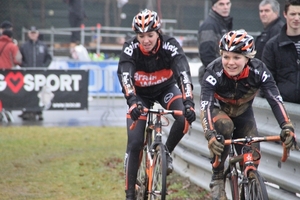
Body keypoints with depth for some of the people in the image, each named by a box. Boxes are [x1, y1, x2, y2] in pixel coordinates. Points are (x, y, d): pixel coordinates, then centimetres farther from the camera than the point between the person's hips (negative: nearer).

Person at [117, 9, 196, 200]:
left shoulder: (170, 45, -28)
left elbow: (184, 73, -39)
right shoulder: (130, 48, -27)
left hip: (167, 89, 0)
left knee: (184, 118, -29)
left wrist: (188, 102, -53)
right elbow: (124, 75, -41)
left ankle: (166, 152, -1)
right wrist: (132, 100, -59)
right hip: (141, 94, 0)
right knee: (135, 143, -13)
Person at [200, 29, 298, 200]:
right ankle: (217, 179, -17)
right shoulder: (214, 72, -33)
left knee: (252, 159, -11)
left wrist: (287, 127, -52)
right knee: (225, 127, -35)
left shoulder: (258, 70, -29)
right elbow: (205, 105, -42)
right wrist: (210, 135, -58)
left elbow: (275, 99, -36)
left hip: (243, 114, 2)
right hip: (218, 111, -2)